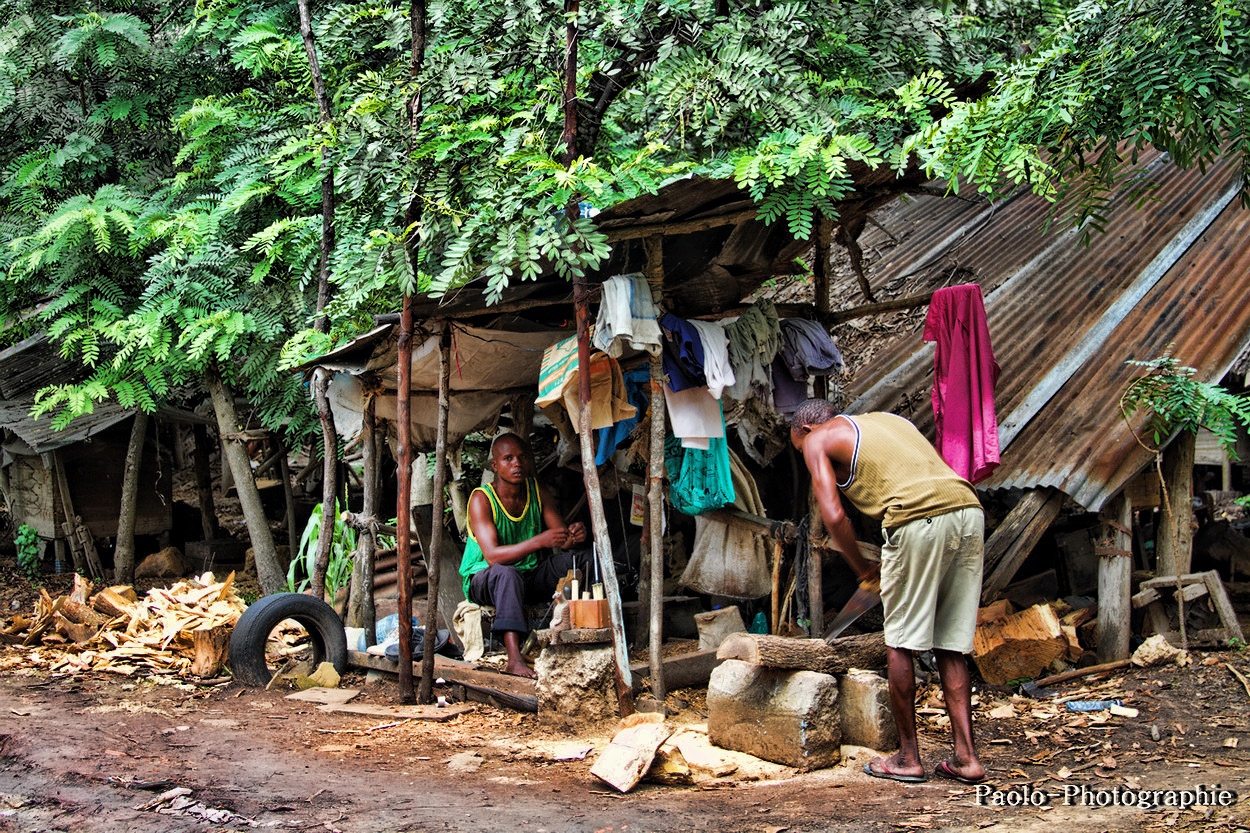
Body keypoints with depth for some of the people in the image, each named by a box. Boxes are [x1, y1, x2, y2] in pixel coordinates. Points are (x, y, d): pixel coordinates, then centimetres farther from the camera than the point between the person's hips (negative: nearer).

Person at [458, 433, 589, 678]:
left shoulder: (538, 492, -1)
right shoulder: (481, 499, -18)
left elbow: (561, 535, -4)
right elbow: (492, 555, -29)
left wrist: (574, 535, -30)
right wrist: (540, 541, -42)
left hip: (530, 577, 6)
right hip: (483, 580, -5)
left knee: (577, 560, -15)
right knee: (507, 574, -39)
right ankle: (514, 658, -46)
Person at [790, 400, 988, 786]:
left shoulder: (818, 439, 14)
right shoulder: (886, 419, 34)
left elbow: (834, 516, 1)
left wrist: (862, 567, 14)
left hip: (919, 519, -7)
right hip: (969, 510, 7)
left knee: (900, 642, 7)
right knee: (951, 644, 12)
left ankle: (908, 757, 13)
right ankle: (966, 756, 10)